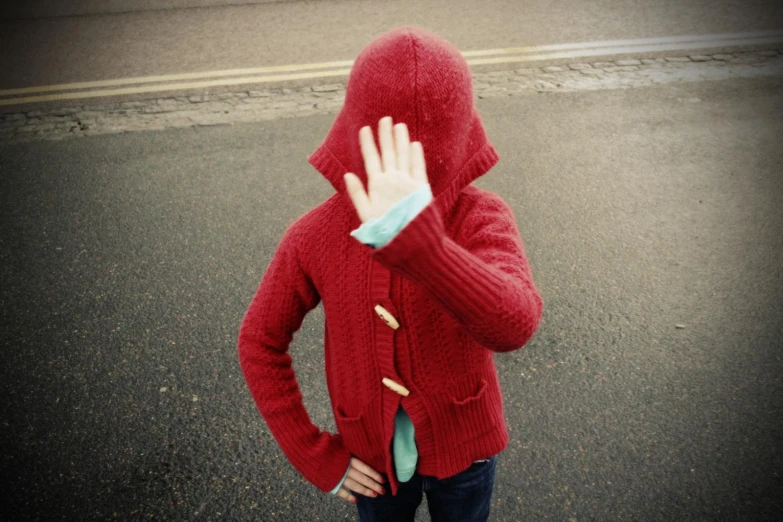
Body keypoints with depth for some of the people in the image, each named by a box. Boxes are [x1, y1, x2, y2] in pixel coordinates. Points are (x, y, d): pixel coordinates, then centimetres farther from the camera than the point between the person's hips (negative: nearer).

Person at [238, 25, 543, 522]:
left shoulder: (482, 218, -26)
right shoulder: (315, 236, -22)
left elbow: (514, 326, -46)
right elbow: (260, 342, -8)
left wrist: (412, 237, -59)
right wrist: (315, 455, -9)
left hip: (463, 448, 0)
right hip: (374, 456, 1)